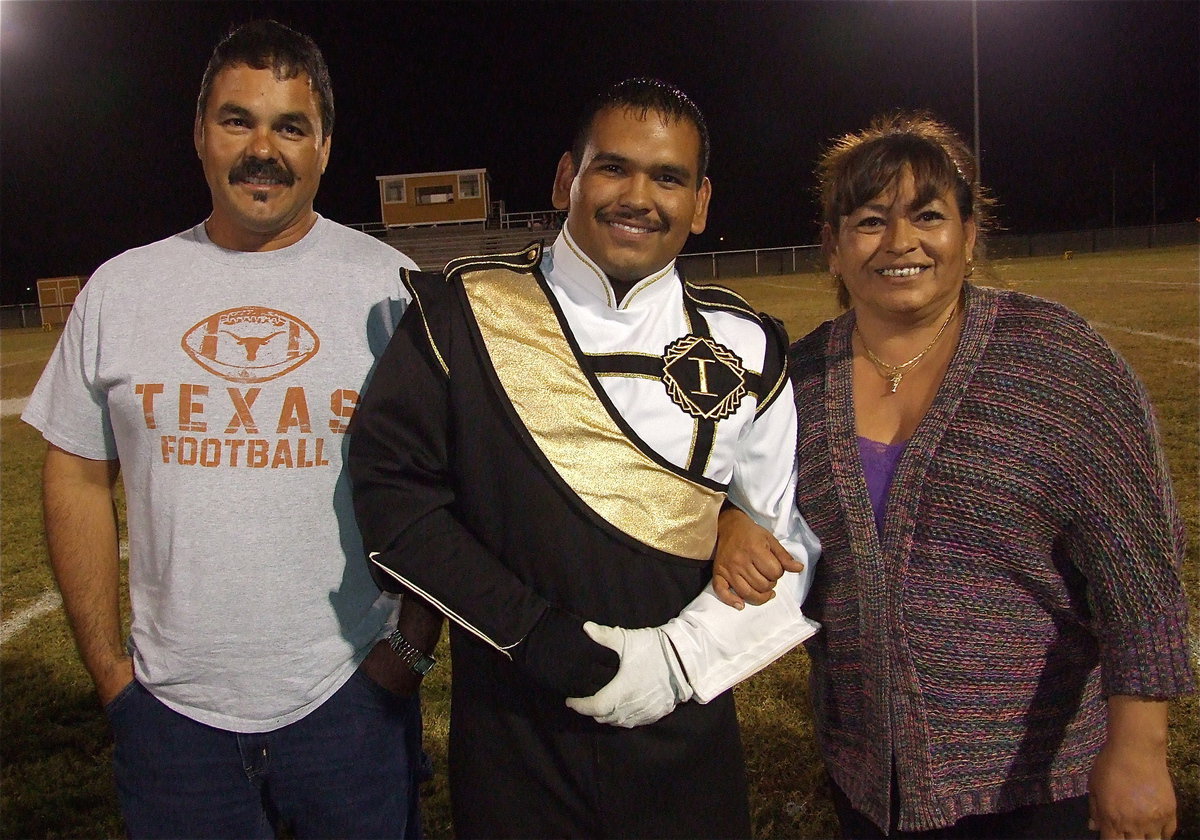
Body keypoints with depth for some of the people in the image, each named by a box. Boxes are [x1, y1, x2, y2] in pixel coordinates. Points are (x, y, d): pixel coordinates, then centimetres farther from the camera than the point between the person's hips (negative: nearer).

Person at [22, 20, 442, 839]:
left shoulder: (390, 285, -4)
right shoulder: (120, 289, 2)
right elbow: (79, 477, 7)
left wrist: (416, 646, -5)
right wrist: (108, 666, 4)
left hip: (351, 701, -2)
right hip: (171, 709, 2)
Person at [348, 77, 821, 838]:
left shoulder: (744, 348, 0)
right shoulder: (466, 311, -6)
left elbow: (790, 538, 3)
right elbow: (389, 484, -10)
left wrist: (681, 656, -10)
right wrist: (539, 637, -16)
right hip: (509, 737, -1)